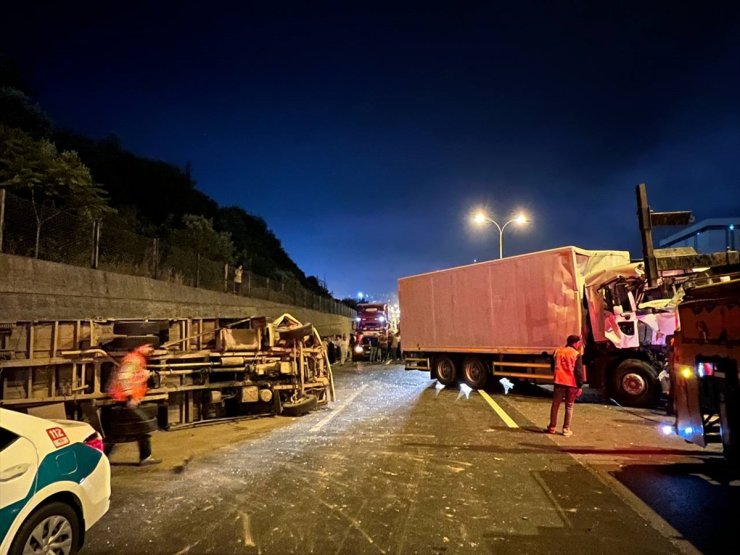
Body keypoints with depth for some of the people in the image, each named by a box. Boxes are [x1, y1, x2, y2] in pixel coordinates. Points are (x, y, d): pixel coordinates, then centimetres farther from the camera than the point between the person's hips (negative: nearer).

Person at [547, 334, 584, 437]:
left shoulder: (557, 351, 7)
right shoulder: (576, 354, -7)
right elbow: (579, 371, -10)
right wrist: (580, 386, -5)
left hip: (559, 382, 3)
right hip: (572, 383, -3)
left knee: (555, 405, 12)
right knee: (569, 407, 9)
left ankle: (552, 427, 15)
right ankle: (566, 429, 9)